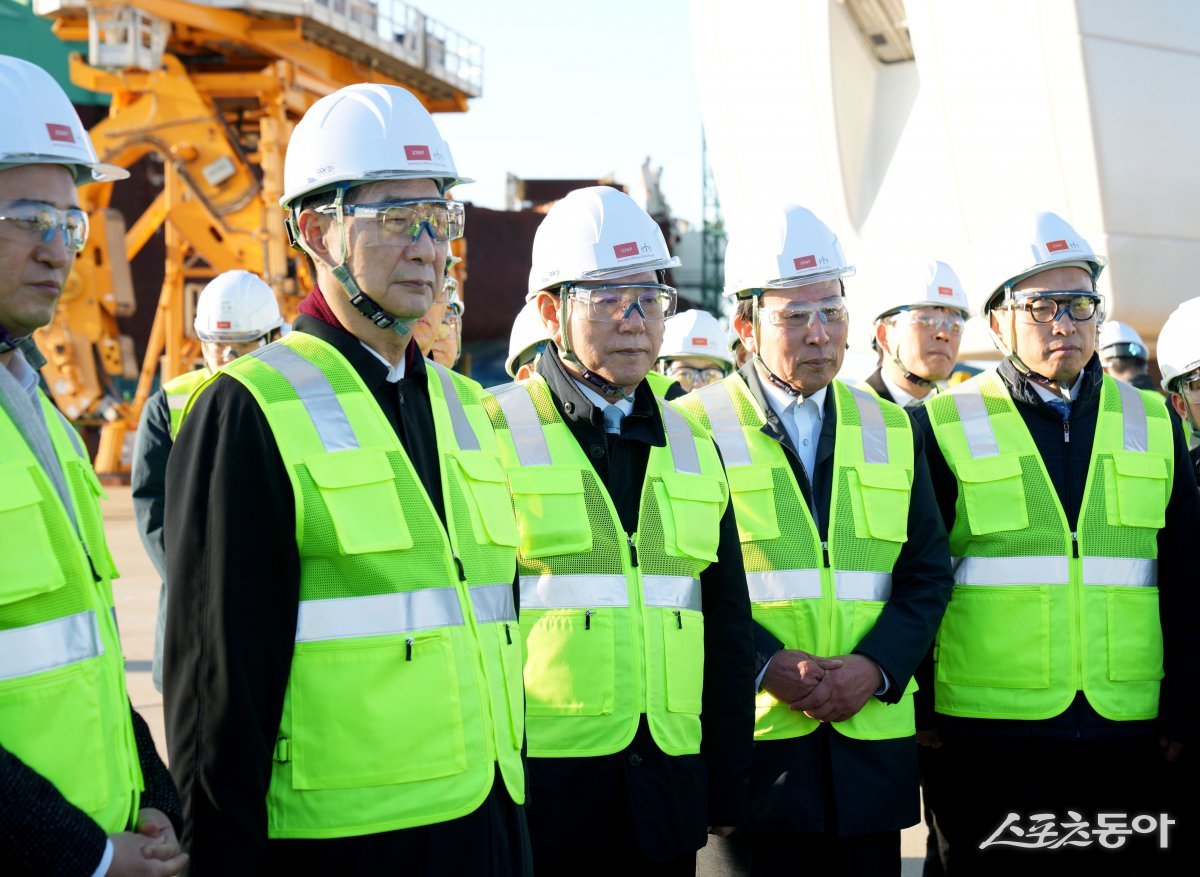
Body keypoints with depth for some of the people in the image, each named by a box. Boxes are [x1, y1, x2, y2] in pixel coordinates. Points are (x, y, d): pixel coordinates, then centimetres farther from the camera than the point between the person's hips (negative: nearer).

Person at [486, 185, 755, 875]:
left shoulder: (694, 449, 12)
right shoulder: (491, 436, -3)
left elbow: (729, 631, 14)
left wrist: (728, 790, 10)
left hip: (669, 789, 5)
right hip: (538, 785, -4)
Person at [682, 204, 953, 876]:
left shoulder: (892, 431, 12)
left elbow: (928, 573, 9)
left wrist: (875, 666, -8)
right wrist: (766, 664, -16)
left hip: (871, 740, 4)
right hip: (747, 740, -3)